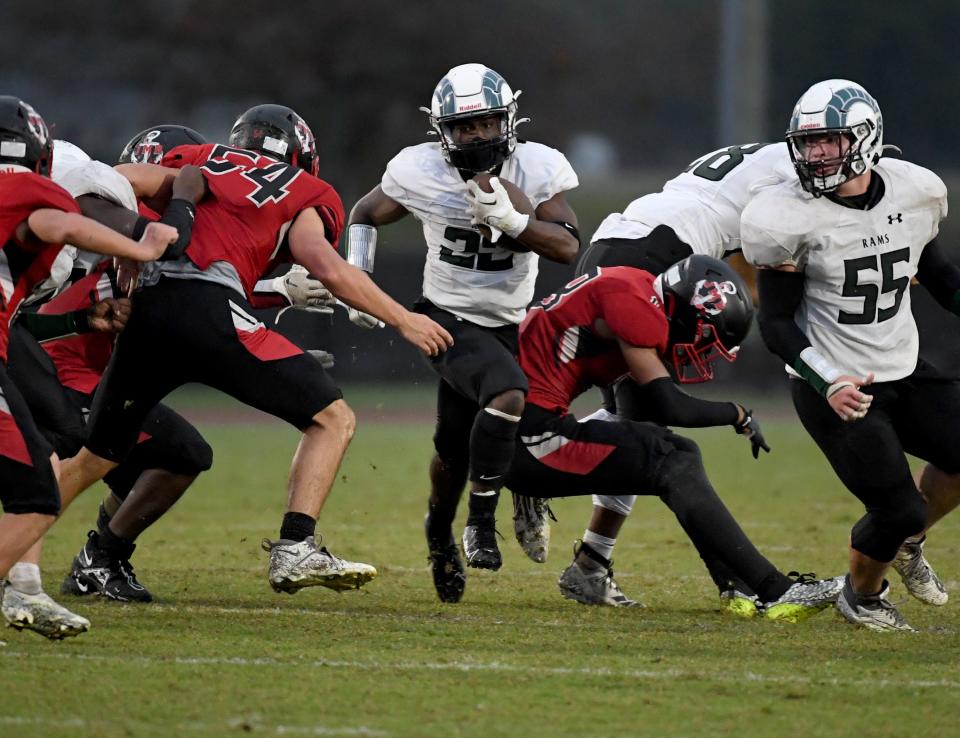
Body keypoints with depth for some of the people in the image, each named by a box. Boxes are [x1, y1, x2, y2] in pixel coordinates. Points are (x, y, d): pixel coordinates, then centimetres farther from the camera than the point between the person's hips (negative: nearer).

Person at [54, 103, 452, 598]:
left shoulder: (196, 168, 27)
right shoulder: (302, 196, 17)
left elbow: (118, 180, 12)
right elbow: (328, 268, 0)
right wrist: (402, 320, 8)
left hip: (144, 313, 5)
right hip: (207, 310, -5)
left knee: (95, 456, 23)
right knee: (332, 420, 7)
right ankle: (295, 551, -7)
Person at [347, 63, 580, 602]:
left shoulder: (536, 168, -10)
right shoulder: (421, 173, -12)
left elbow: (569, 247, -18)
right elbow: (364, 216, 7)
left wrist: (511, 219, -31)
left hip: (512, 323, 3)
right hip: (452, 320, -3)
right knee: (508, 396, -29)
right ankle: (480, 523, -15)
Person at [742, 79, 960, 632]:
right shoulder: (792, 219, -17)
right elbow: (776, 322, -11)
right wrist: (828, 384, -24)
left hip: (906, 373, 5)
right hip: (835, 388, -5)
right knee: (896, 511, -11)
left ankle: (909, 543, 22)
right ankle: (861, 596, 21)